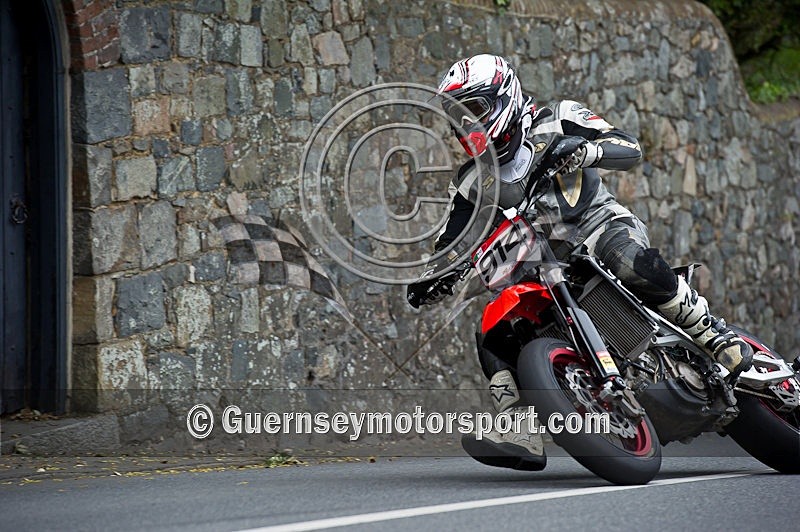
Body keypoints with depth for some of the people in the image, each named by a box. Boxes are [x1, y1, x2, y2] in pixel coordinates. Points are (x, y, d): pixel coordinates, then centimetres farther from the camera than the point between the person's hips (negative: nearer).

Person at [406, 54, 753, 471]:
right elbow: (454, 248, 7)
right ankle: (521, 435, -22)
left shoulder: (556, 121, 2)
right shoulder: (471, 183, 13)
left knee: (632, 264, -39)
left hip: (599, 224, -5)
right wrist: (434, 279, -15)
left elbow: (630, 149, -9)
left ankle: (719, 338, -26)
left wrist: (583, 150, -29)